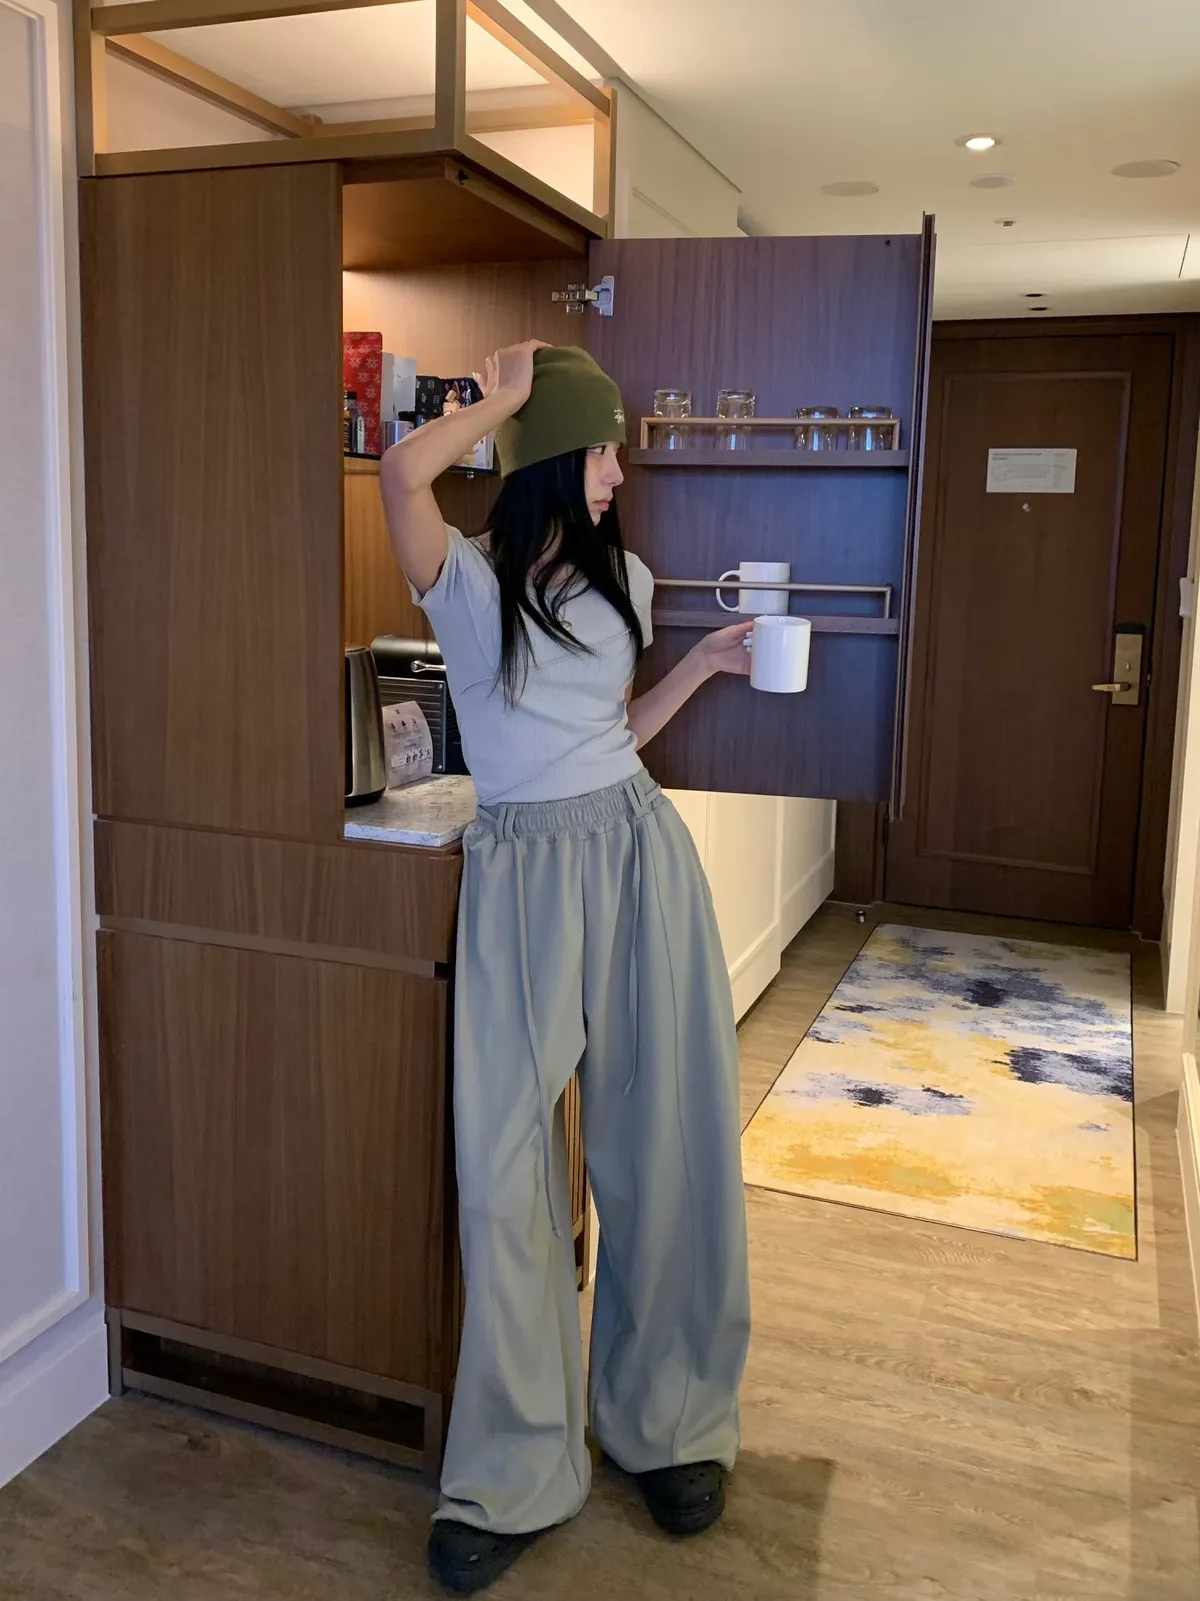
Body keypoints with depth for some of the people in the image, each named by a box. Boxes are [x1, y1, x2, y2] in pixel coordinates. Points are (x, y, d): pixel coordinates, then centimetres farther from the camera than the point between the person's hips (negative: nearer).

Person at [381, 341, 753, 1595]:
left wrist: (705, 663, 12)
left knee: (660, 1147, 7)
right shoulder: (465, 579, -1)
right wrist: (501, 397, -6)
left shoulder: (623, 579, 14)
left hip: (639, 855, 4)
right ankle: (514, 1478, 14)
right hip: (521, 870, -4)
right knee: (504, 1165, -2)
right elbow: (404, 471, -23)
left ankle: (672, 1427, 28)